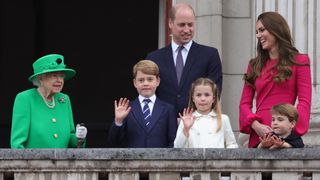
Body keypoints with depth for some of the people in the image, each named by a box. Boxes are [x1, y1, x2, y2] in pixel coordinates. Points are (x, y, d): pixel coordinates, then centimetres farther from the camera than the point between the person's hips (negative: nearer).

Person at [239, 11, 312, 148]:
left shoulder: (299, 62, 6)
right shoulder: (255, 65, 17)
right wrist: (256, 125, -9)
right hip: (257, 136, 3)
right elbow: (245, 103, 11)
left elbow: (305, 102, -3)